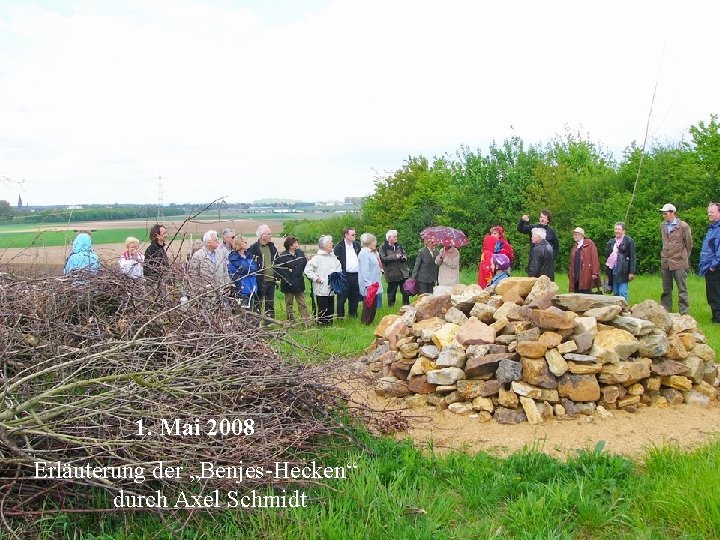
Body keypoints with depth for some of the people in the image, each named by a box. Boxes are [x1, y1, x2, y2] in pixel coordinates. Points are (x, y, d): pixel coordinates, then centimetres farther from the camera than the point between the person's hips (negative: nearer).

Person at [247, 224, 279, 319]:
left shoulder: (272, 247, 12)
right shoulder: (253, 248, -10)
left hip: (271, 280, 6)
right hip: (260, 281, -6)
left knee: (270, 303, 14)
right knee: (258, 302, 0)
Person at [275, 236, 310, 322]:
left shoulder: (300, 253, 4)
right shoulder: (282, 257, -14)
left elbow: (305, 265, 16)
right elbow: (278, 269, -16)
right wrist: (286, 279, -16)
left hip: (299, 282, 4)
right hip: (288, 284, -4)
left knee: (302, 303, 8)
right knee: (289, 304, 8)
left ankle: (307, 320, 8)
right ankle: (291, 321, 16)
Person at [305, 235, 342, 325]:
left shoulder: (333, 257, 8)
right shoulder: (318, 258, -11)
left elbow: (339, 268, 21)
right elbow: (307, 270, -11)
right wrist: (316, 278, -11)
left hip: (331, 288, 6)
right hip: (321, 289, -6)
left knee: (330, 308, 13)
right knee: (322, 308, -3)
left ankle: (329, 322, 24)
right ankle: (321, 323, 7)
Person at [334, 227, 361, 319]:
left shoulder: (357, 244, 11)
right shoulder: (339, 246, -6)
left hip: (356, 275, 5)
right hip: (345, 276, -5)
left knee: (355, 297, 13)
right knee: (342, 297, 0)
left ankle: (353, 314, 25)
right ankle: (340, 315, 9)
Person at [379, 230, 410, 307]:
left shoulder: (399, 246, 14)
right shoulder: (383, 247, -5)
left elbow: (405, 254, 21)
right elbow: (383, 258, -17)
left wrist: (404, 257, -3)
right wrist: (395, 257, -17)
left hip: (403, 272, 5)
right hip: (392, 274, -5)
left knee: (405, 291, 7)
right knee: (392, 292, 4)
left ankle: (406, 305, 18)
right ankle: (391, 306, 15)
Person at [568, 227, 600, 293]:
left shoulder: (589, 244, -1)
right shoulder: (575, 246, 19)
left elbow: (594, 259, -8)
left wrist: (594, 273, -16)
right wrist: (570, 274, 11)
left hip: (586, 277, -6)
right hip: (576, 276, 6)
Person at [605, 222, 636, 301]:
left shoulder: (629, 241, -3)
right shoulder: (611, 242, 16)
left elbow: (632, 258, -6)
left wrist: (631, 272, -11)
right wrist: (607, 272, 15)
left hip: (623, 271, -6)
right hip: (613, 270, 6)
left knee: (622, 293, -7)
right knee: (615, 293, 8)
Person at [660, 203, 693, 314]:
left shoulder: (683, 226, -7)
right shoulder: (662, 226, 9)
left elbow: (689, 244, 0)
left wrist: (684, 257, 6)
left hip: (679, 263, -5)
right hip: (665, 263, 5)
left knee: (682, 290, -1)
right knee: (666, 290, 11)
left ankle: (683, 313, 3)